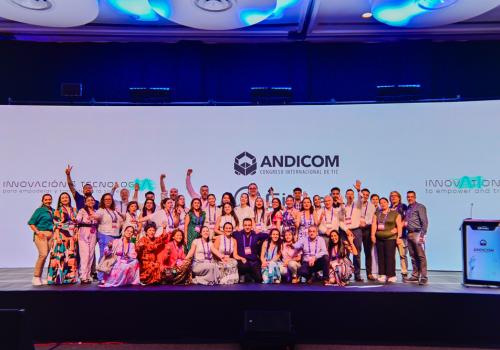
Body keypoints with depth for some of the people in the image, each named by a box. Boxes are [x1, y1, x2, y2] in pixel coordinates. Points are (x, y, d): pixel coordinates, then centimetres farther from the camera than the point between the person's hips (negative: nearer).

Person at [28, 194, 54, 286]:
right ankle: (35, 278, -9)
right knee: (43, 254, -17)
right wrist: (37, 232, -11)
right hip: (41, 234, -5)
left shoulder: (53, 211, 14)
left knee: (44, 255, 4)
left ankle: (39, 278, 10)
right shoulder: (40, 210, -1)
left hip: (50, 235, 5)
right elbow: (31, 223, -2)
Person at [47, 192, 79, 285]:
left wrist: (77, 234, 1)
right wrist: (58, 237, -13)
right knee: (60, 255, -7)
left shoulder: (74, 210, 13)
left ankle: (70, 277, 9)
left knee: (71, 256, 3)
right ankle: (58, 278, -3)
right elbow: (56, 225, -4)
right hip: (61, 236, -4)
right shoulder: (58, 210, 3)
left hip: (72, 236, 4)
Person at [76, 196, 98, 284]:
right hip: (84, 233, -5)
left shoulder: (96, 212, 17)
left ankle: (88, 276, 8)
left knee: (91, 255, 3)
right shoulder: (82, 210, 3)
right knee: (85, 255, -11)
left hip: (93, 234, 5)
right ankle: (83, 277, -10)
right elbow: (78, 220, -13)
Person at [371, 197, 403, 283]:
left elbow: (399, 225, 0)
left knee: (390, 256, -9)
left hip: (390, 238, -3)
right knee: (381, 257, 1)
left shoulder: (395, 213, 6)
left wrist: (399, 236, -9)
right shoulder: (377, 214, 15)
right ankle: (382, 275, 5)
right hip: (379, 238, 3)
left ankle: (391, 275, -4)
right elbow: (374, 224, 6)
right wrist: (373, 235, -6)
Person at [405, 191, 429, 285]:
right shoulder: (407, 208, 18)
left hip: (417, 233, -7)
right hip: (409, 234, 7)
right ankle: (415, 276, 14)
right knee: (413, 256, 9)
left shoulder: (420, 207, -2)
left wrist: (422, 235, -15)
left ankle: (424, 277, -8)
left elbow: (424, 222, -9)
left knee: (421, 256, -8)